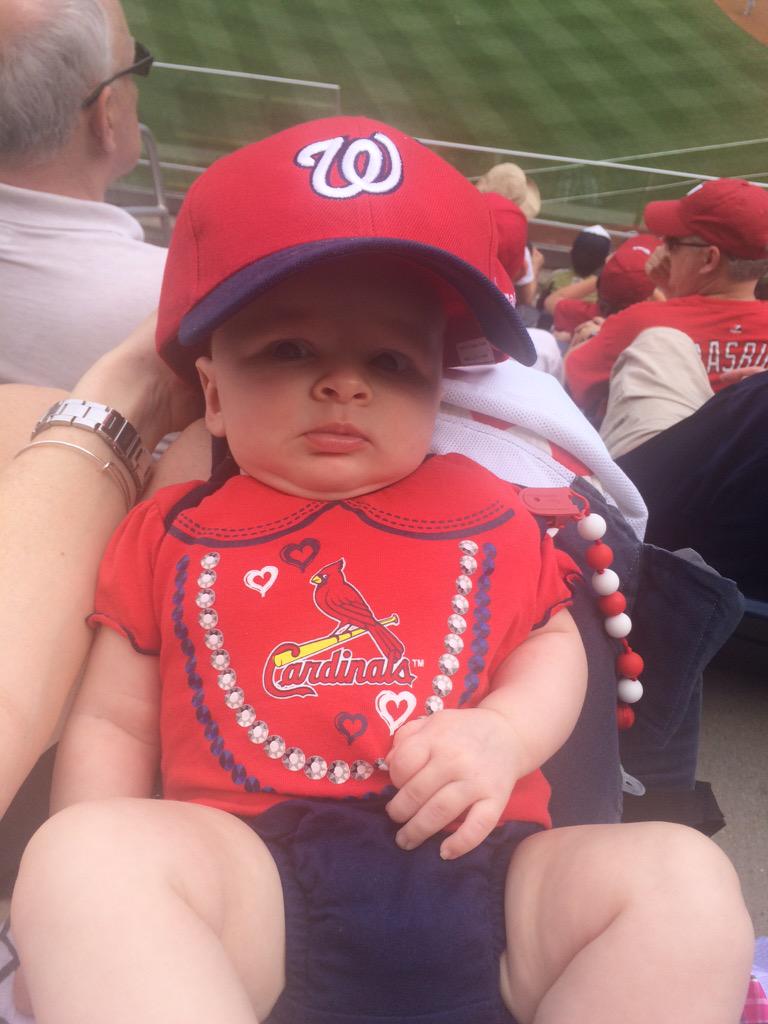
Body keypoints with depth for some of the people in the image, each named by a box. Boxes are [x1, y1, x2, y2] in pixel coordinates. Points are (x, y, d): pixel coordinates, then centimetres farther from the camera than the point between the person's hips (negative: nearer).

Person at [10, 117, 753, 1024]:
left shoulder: (486, 514, 12)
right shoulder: (171, 532, 10)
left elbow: (551, 640, 17)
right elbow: (110, 722, 12)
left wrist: (505, 732, -5)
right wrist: (93, 917, -1)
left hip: (481, 871, 2)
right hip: (248, 870, -1)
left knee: (684, 877, -21)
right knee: (75, 852, -29)